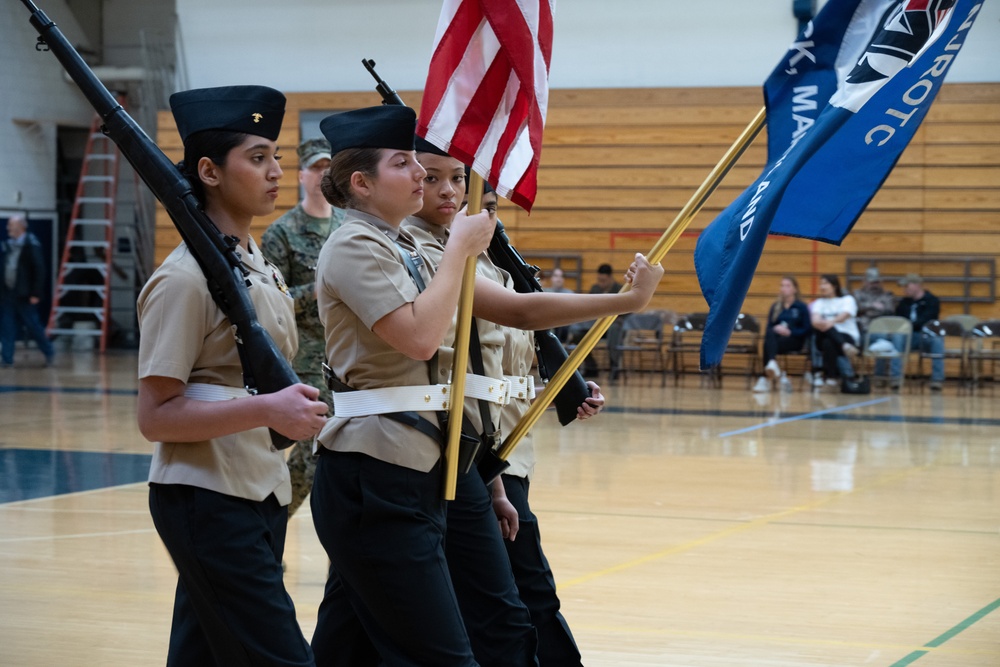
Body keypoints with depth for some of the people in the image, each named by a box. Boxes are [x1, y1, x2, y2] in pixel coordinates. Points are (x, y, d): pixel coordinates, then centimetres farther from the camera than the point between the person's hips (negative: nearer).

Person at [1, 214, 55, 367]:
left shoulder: (31, 245, -12)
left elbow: (39, 270, -15)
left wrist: (35, 294, -17)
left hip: (24, 295, -7)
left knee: (32, 325, 3)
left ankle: (48, 352, 21)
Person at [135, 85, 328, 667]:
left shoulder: (260, 265, 14)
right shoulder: (186, 276, -14)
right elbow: (156, 416, -17)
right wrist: (266, 410, -25)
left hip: (260, 495, 8)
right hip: (207, 502, -8)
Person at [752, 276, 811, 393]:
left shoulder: (802, 307, 8)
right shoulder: (775, 307, 19)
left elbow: (807, 329, 0)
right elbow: (768, 327, 14)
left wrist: (790, 332, -15)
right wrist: (775, 329, -9)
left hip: (794, 340, -3)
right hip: (776, 338, 3)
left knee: (768, 344, -35)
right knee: (770, 335, -36)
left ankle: (766, 378, -45)